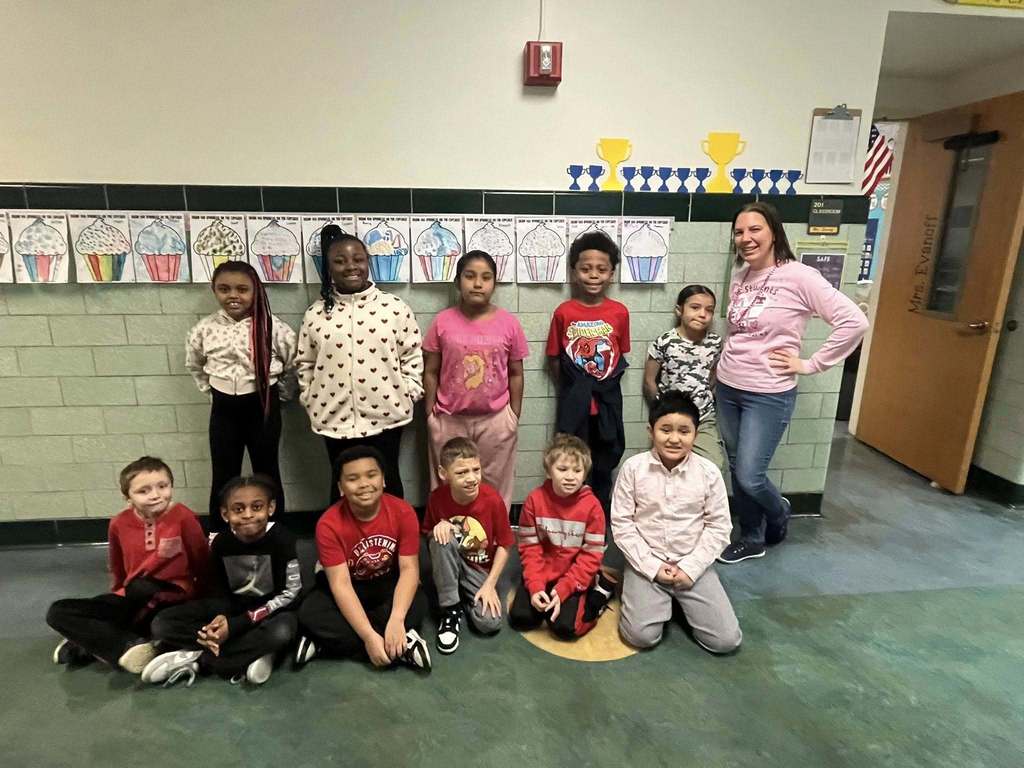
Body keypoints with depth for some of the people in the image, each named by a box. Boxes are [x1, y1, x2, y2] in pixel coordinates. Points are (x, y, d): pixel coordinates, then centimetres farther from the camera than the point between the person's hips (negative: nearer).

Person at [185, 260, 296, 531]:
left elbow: (293, 362, -1)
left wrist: (273, 391, 3)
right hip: (223, 410, 2)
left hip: (262, 407, -2)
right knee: (223, 477, 12)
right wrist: (212, 390, 12)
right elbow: (194, 364, 16)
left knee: (267, 474, 10)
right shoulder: (204, 329, -2)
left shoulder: (272, 327, -12)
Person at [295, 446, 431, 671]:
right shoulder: (329, 524, -23)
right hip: (349, 587, 0)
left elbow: (409, 568, -22)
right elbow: (340, 583, -26)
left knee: (418, 605, -30)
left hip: (388, 583, 0)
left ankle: (323, 644, -22)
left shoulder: (403, 512, -21)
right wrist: (369, 636, -34)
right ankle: (402, 644, -25)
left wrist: (396, 619, -38)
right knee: (309, 614, -28)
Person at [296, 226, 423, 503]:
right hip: (335, 417, 2)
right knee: (342, 485, 17)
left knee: (387, 483, 13)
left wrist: (408, 392, -7)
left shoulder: (394, 307, -4)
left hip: (386, 415, -2)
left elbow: (412, 355, 0)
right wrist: (310, 399, 2)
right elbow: (304, 362, 10)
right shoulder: (316, 314, 2)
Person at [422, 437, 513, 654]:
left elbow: (503, 546, -11)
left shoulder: (493, 500, -22)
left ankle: (466, 598, 10)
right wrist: (438, 527, -23)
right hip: (449, 566, 1)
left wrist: (490, 584, -16)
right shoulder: (437, 498, -17)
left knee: (490, 622, -25)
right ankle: (450, 609, -14)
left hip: (481, 569, -1)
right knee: (442, 536, -33)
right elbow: (427, 535, 1)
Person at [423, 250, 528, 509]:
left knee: (494, 487, 15)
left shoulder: (508, 323, -5)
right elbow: (431, 372, 0)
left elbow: (516, 374, 1)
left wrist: (515, 414, 1)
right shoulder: (443, 322, -5)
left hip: (496, 420, 0)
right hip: (449, 420, 1)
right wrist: (430, 413, -1)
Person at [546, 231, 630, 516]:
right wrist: (571, 388, -2)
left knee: (604, 463, 17)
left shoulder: (620, 312, -5)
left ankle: (601, 516, 35)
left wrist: (606, 383, 1)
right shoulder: (564, 312, -8)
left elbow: (621, 354, 7)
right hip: (573, 401, -1)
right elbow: (553, 357, 0)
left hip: (607, 400, 2)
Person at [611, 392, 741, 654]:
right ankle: (660, 600, 15)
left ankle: (681, 600, 19)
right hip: (646, 563, -1)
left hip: (693, 564, 1)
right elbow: (621, 524, -7)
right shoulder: (633, 468, -11)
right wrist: (652, 566, -12)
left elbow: (718, 527, -2)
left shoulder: (709, 472, -8)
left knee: (726, 640, -8)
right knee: (641, 635, -17)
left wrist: (691, 568, -11)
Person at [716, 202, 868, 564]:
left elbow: (854, 322, -18)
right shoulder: (740, 277, 6)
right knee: (737, 471, 14)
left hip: (768, 395, -6)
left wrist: (809, 365, -14)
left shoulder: (798, 277, -14)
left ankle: (779, 512, 32)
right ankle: (751, 540, 34)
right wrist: (722, 370, 10)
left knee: (750, 477, -2)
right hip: (727, 388, 6)